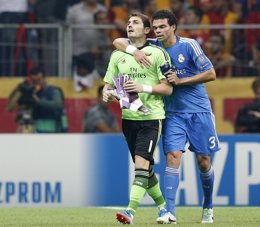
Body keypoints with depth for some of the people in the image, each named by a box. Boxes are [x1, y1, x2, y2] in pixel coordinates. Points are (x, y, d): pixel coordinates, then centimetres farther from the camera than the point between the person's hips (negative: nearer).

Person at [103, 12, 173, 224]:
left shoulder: (157, 53, -3)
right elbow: (108, 84, 15)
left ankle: (131, 211, -25)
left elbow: (168, 88, -6)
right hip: (128, 117, 6)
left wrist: (143, 88, -19)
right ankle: (163, 205, 29)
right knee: (145, 167, 11)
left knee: (141, 163, -17)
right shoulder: (118, 55, 12)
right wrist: (107, 93, -8)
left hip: (151, 117, -6)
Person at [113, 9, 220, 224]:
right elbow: (118, 42, 1)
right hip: (173, 114, 2)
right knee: (173, 157, -14)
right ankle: (170, 211, -19)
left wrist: (181, 81, -16)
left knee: (203, 161, 4)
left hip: (199, 112, -2)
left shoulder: (189, 45, -9)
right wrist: (134, 51, -19)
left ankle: (208, 207, 25)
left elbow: (211, 74, -9)